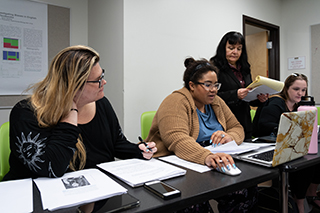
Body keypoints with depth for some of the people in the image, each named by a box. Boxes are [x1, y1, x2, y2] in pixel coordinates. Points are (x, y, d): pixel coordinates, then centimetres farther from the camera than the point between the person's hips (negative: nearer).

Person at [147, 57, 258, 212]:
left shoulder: (216, 102, 12)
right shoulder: (175, 102, -12)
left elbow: (237, 128, 14)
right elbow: (177, 139, -27)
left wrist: (229, 137, -11)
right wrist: (207, 157, -44)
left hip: (212, 166, 7)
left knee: (246, 189, -16)